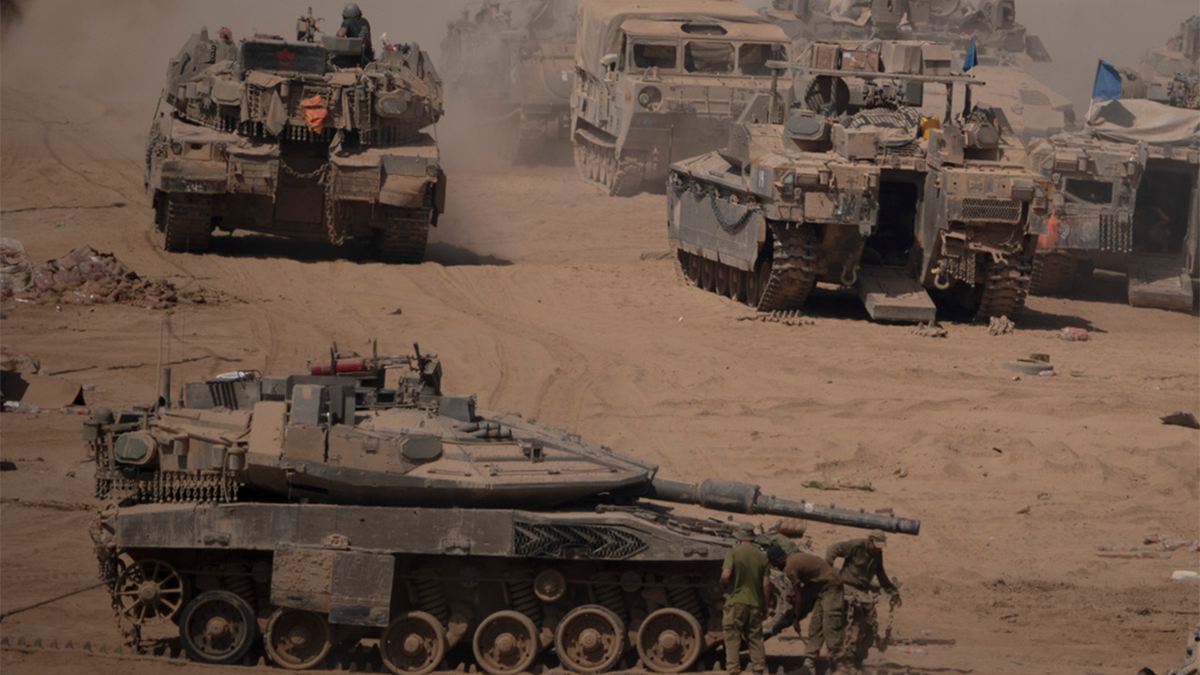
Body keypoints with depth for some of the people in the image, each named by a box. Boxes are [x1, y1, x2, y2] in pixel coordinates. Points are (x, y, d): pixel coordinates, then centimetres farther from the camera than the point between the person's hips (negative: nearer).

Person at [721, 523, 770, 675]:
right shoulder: (761, 555, 4)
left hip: (736, 601, -4)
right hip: (755, 602, 4)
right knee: (755, 638, 13)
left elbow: (725, 575, -21)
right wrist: (764, 603, 13)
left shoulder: (733, 553, -9)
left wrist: (724, 583, 2)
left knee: (732, 638, -1)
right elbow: (766, 584, 3)